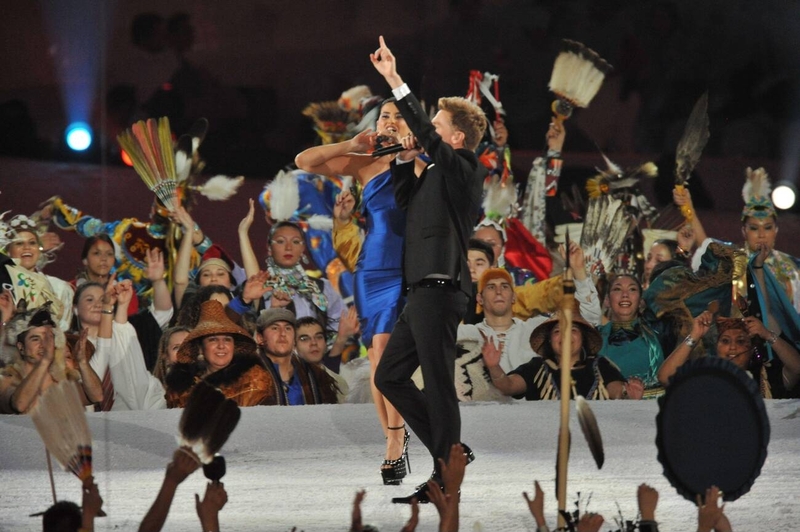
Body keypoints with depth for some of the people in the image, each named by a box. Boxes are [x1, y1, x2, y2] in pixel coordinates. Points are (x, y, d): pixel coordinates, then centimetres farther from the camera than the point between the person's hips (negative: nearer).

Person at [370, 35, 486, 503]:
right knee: (390, 376, 15)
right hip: (425, 290, 10)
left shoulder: (463, 168, -9)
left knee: (438, 386, -6)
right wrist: (406, 161, 14)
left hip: (441, 290, -10)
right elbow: (406, 201, 31)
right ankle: (448, 451, 18)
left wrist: (395, 81, -25)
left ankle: (446, 481, -2)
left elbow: (426, 134, -22)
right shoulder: (438, 174, 17)